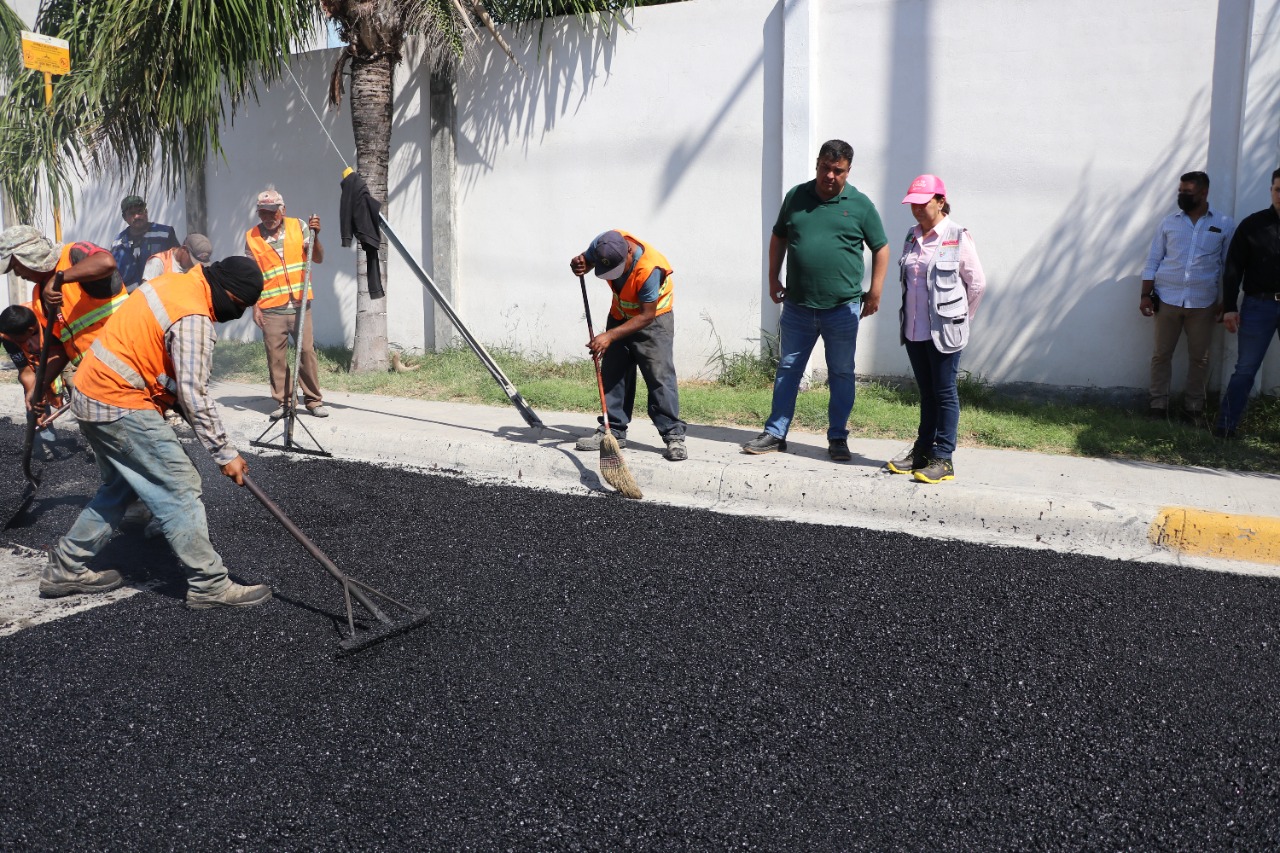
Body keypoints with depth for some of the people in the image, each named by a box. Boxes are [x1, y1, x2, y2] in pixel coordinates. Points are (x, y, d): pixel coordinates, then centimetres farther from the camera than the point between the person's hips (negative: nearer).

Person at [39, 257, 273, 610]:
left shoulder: (178, 283, 8)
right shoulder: (193, 318, -21)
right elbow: (194, 394, -23)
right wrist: (225, 454, -18)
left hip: (92, 395, 10)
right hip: (121, 406, -10)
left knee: (121, 487, 22)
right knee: (180, 490, -7)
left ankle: (65, 569, 29)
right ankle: (211, 586, -3)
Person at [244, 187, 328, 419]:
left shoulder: (298, 227, 4)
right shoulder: (251, 237, 3)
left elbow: (318, 259, 5)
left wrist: (315, 236, -11)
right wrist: (254, 306, 0)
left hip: (300, 305, 0)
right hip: (271, 310, 0)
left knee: (307, 351, -1)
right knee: (276, 357, 2)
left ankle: (314, 400, 9)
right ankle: (282, 402, 12)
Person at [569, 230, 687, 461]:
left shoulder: (650, 269, -36)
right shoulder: (605, 244, -20)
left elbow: (646, 315, -30)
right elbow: (586, 260, 3)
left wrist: (610, 336, -34)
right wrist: (578, 264, -22)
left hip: (653, 320, -6)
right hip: (621, 314, 6)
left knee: (660, 376, -14)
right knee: (612, 373, 5)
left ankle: (674, 436, -12)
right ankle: (613, 431, 13)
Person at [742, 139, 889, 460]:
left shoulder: (860, 204, -1)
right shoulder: (796, 196, 5)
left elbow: (881, 249, 4)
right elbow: (778, 237, 16)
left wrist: (875, 292, -2)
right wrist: (773, 279, 9)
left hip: (843, 308, -2)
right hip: (797, 305, 2)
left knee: (842, 374, 7)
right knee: (787, 370, 8)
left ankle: (838, 438, 17)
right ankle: (775, 434, 16)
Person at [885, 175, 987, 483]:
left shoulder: (957, 237, -8)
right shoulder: (912, 237, 10)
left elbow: (977, 283, -2)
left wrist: (958, 318, 4)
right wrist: (909, 316, 13)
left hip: (944, 331, -6)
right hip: (914, 329, 6)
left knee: (945, 392, 0)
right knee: (926, 392, 14)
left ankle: (943, 458, 4)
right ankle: (923, 450, 23)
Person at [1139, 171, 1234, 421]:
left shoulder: (1224, 224, 2)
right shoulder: (1168, 223, 5)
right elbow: (1153, 261, 6)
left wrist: (1226, 302, 2)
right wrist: (1145, 295, -1)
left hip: (1203, 304, -1)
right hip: (1167, 300, 1)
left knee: (1199, 358, 6)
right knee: (1162, 354, 4)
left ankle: (1193, 407, 18)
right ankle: (1157, 405, 12)